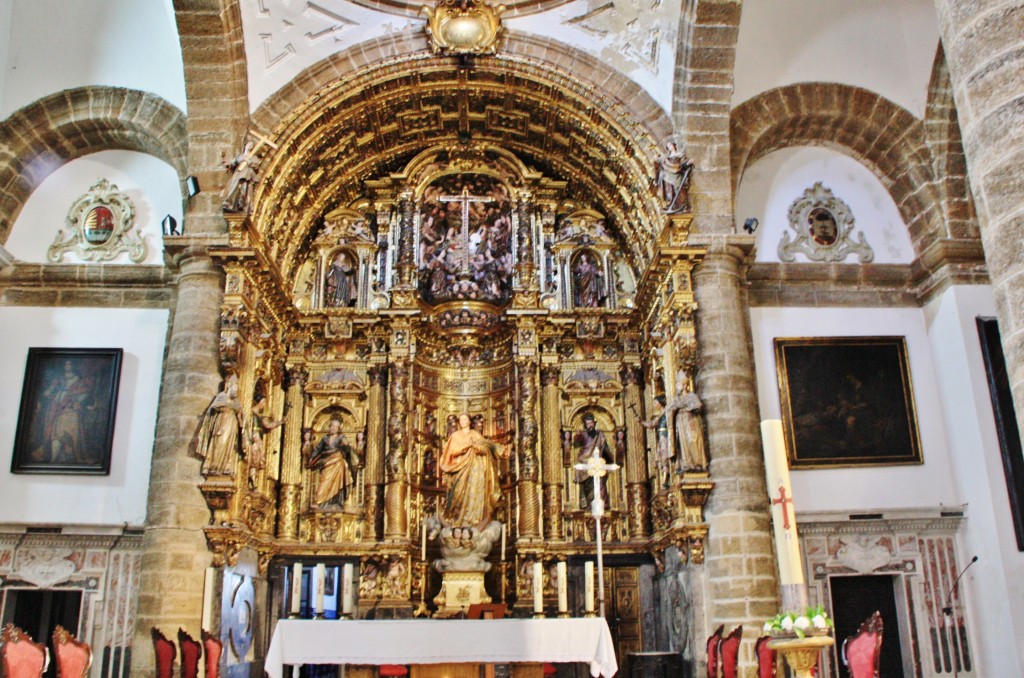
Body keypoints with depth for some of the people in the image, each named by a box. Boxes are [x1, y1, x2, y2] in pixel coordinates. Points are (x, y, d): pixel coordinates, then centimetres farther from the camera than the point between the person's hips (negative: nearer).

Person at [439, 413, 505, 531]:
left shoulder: (476, 434, 14)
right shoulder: (455, 436, 12)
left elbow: (485, 449, 3)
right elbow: (452, 450, -2)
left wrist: (476, 445, -16)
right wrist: (466, 445, -12)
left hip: (474, 469, 1)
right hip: (460, 468, -1)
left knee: (474, 493, -9)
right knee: (460, 493, -10)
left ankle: (473, 520, -9)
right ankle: (458, 520, -9)